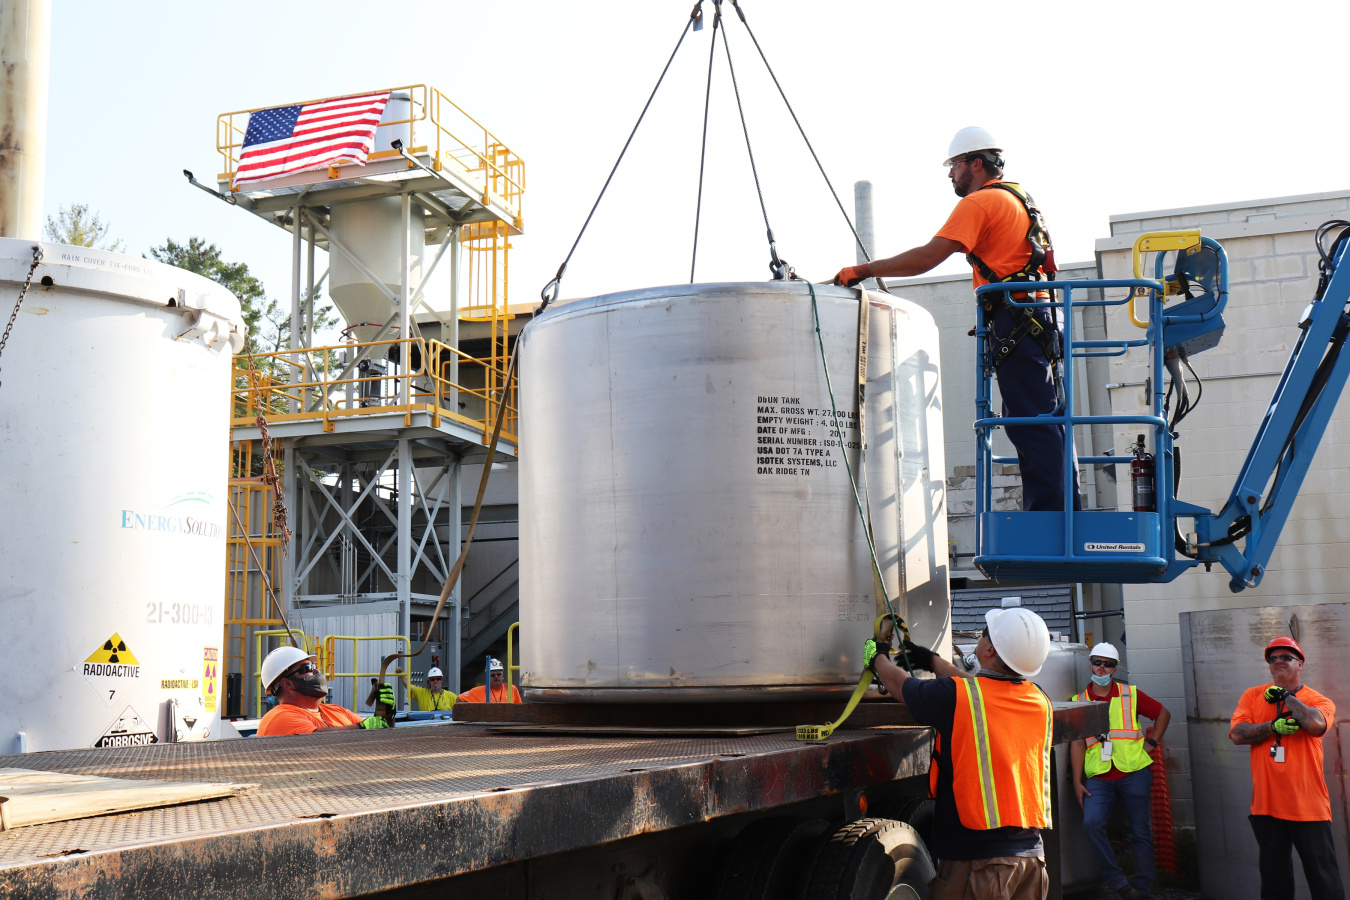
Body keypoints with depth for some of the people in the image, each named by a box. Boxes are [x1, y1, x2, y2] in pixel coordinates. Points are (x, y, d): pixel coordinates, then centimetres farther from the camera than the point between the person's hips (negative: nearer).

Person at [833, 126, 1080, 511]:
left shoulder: (981, 201, -6)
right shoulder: (1018, 198, 25)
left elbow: (928, 256, -14)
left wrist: (863, 271, -10)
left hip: (1014, 321, -10)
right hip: (1037, 319, 10)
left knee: (1030, 425, -11)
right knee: (1044, 421, 10)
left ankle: (1046, 515, -12)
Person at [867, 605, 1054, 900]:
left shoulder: (955, 696, -14)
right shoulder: (1040, 702, 5)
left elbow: (898, 683, 6)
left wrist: (877, 659, 28)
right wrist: (933, 661, 39)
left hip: (978, 859, -6)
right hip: (1031, 853, 6)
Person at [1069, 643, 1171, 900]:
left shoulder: (1131, 695, 6)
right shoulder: (1080, 702, 7)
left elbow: (1163, 713, 18)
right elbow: (1077, 744, 5)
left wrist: (1151, 743, 7)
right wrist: (1077, 782, 0)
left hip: (1134, 773, 0)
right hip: (1098, 778, 0)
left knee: (1141, 831, 4)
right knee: (1092, 823, -20)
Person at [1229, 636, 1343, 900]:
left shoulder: (1320, 702, 0)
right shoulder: (1253, 696, 8)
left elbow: (1316, 723, -24)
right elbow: (1237, 734, -5)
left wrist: (1285, 695, -11)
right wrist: (1275, 726, -15)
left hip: (1308, 807, -3)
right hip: (1267, 806, 3)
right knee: (1274, 878, 11)